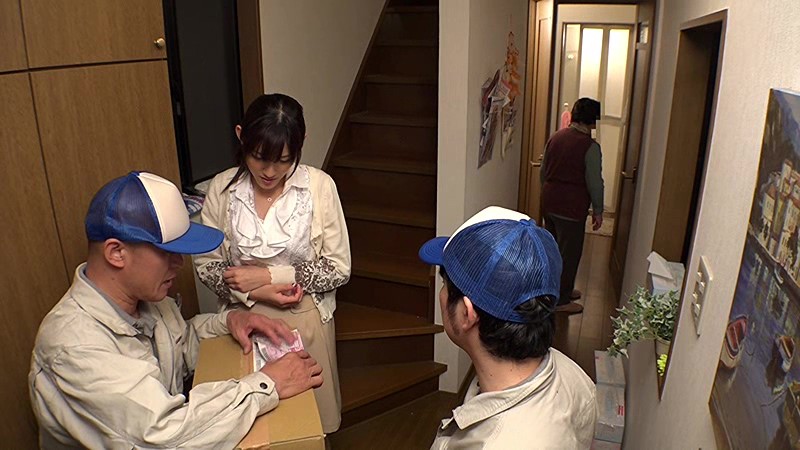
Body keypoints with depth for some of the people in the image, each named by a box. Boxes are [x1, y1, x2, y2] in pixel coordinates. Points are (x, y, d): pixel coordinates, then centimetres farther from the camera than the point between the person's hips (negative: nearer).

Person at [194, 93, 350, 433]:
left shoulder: (319, 185, -14)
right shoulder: (222, 188, -8)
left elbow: (339, 268, -11)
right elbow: (205, 264, -1)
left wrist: (268, 274, -17)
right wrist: (254, 293, -16)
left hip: (306, 319, -1)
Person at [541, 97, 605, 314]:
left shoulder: (556, 137, 5)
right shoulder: (590, 146, -16)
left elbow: (543, 170, 13)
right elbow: (594, 182, -14)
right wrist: (598, 211, -3)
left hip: (549, 204, 7)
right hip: (571, 208, -7)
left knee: (554, 249, 19)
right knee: (569, 253, 5)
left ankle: (561, 290, 36)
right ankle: (561, 300, 15)